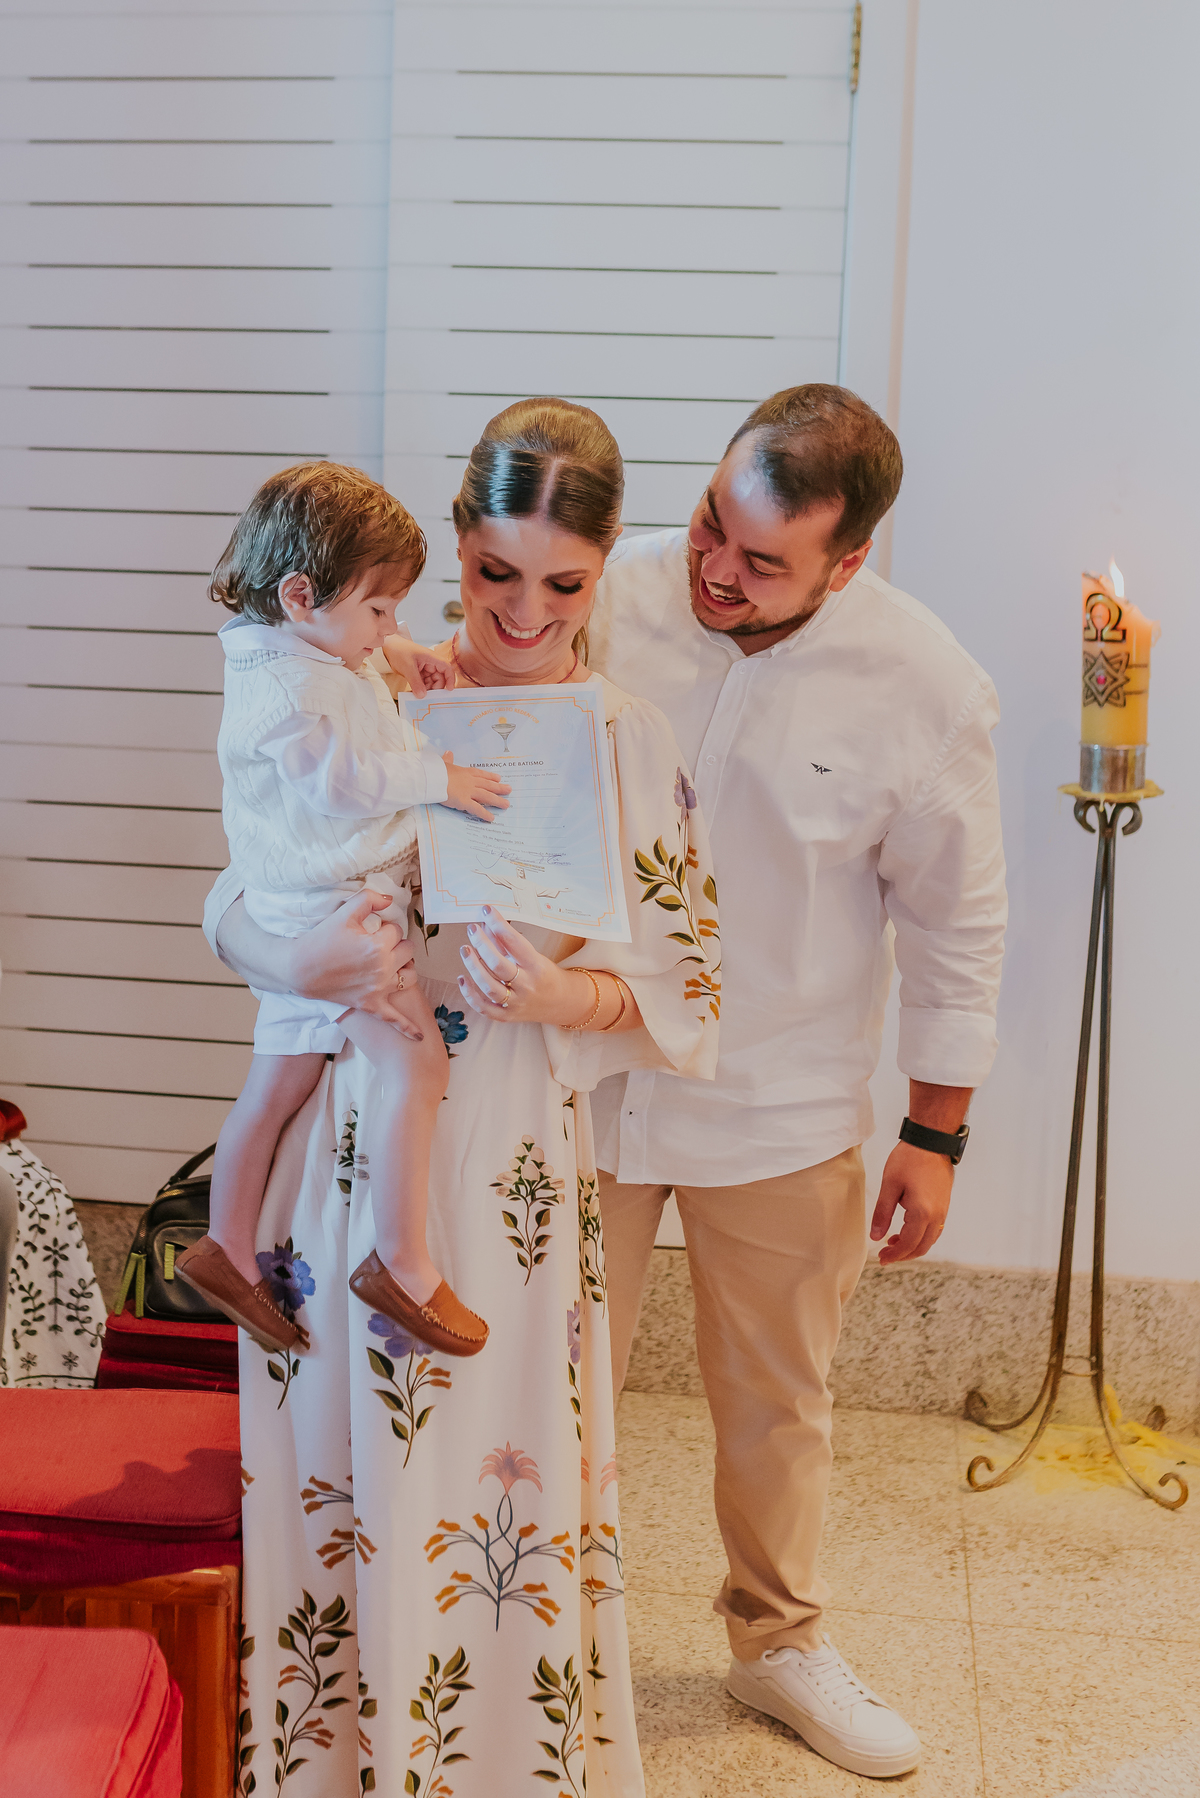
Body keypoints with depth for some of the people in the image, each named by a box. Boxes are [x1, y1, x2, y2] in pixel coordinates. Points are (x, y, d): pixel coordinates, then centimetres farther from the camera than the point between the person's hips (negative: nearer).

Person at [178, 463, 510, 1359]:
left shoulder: (315, 651, 11)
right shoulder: (283, 689, -21)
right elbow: (340, 775, -27)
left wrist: (399, 658, 16)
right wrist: (439, 777, -19)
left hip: (315, 916, 11)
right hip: (330, 913, -11)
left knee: (278, 1080, 17)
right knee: (416, 1059, -15)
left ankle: (227, 1248, 28)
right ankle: (402, 1264, -9)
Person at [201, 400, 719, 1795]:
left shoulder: (634, 745, -1)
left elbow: (685, 996, 0)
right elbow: (235, 903, 4)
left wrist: (562, 996, -19)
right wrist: (299, 963, -17)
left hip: (519, 1164, -1)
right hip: (353, 1140, 2)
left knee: (507, 1494, 7)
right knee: (345, 1481, 12)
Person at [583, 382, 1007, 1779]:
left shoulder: (927, 689, -14)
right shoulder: (612, 596, -12)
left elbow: (955, 926, -4)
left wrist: (935, 1135, 0)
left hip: (781, 1113, 0)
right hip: (581, 1076, 1)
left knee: (776, 1402, 17)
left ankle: (779, 1642, 42)